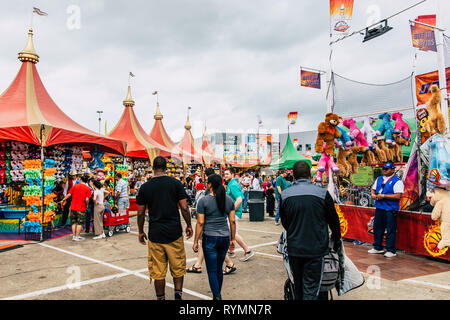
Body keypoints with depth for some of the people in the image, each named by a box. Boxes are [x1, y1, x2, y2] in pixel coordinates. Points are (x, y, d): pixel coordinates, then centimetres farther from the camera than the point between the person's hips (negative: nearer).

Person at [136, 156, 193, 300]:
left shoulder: (145, 187, 0)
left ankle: (160, 297, 21)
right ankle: (178, 295, 15)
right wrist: (189, 225, 8)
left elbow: (141, 213, 4)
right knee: (178, 267, 15)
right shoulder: (176, 183, -4)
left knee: (158, 271, 11)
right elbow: (184, 208, -5)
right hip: (174, 232, 0)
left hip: (155, 234, 1)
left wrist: (141, 231, 16)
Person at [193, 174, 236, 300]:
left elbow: (200, 223, -10)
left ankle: (217, 297, 3)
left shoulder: (203, 201, -10)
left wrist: (195, 242, -2)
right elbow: (232, 221, 4)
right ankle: (217, 294, 31)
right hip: (225, 238, 5)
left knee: (212, 271, 6)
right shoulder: (229, 200, 2)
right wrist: (232, 239, 12)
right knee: (219, 268, 19)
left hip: (210, 239, -5)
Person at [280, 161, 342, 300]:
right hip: (316, 249, -2)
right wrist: (337, 240, 18)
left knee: (298, 285, 21)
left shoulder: (285, 195, -5)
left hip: (293, 248, 3)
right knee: (311, 288, 4)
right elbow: (334, 220, 1)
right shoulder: (322, 193, -11)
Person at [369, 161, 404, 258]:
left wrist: (383, 196, -18)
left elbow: (398, 196, -16)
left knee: (391, 230, -2)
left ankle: (391, 250, 8)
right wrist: (373, 194, 2)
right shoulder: (379, 179, 15)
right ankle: (377, 248, 26)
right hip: (379, 208, 7)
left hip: (390, 210, -7)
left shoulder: (397, 181, -7)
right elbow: (373, 189, 25)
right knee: (377, 228, 13)